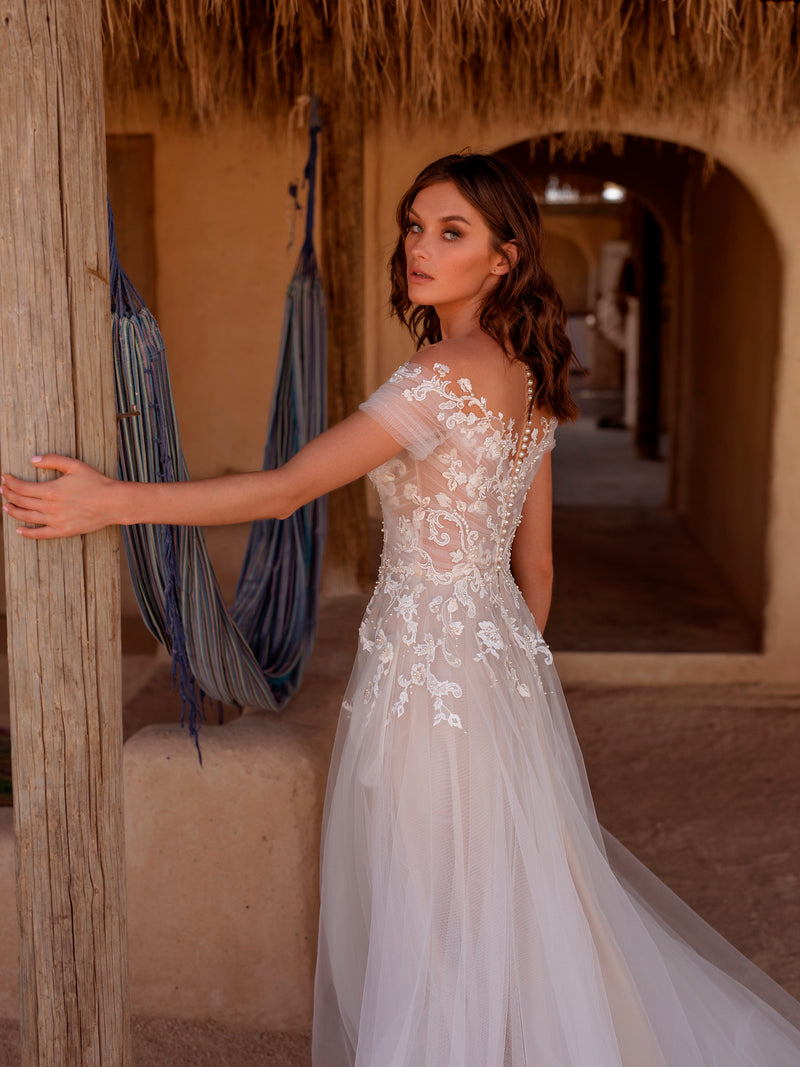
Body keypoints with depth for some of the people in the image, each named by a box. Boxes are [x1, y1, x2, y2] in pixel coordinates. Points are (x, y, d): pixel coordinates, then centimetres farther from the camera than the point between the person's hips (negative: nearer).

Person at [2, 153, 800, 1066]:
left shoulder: (446, 374, -20)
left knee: (436, 926, 7)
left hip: (431, 665, -9)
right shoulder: (526, 377, 8)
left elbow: (286, 490, -23)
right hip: (501, 650, 9)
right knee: (511, 893, 22)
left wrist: (112, 500, -19)